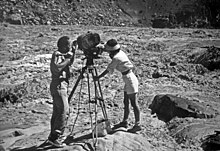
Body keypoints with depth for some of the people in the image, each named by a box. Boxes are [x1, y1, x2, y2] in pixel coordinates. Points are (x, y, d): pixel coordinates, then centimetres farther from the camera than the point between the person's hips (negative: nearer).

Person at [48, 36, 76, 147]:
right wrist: (67, 59, -18)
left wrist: (73, 52, 11)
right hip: (59, 86, -10)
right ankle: (55, 137, -7)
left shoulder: (64, 54, 12)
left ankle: (53, 137, 19)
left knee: (57, 112, 13)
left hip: (61, 86, 10)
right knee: (64, 112, -11)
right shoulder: (56, 54, -13)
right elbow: (57, 68, -29)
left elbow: (70, 63, 26)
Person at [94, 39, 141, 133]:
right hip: (128, 80, 10)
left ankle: (137, 125, 3)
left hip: (130, 80, -10)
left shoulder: (116, 58, -20)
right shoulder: (119, 53, 5)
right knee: (126, 102, 16)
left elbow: (108, 70, -12)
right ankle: (124, 122, 26)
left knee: (134, 103, -4)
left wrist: (98, 77, -2)